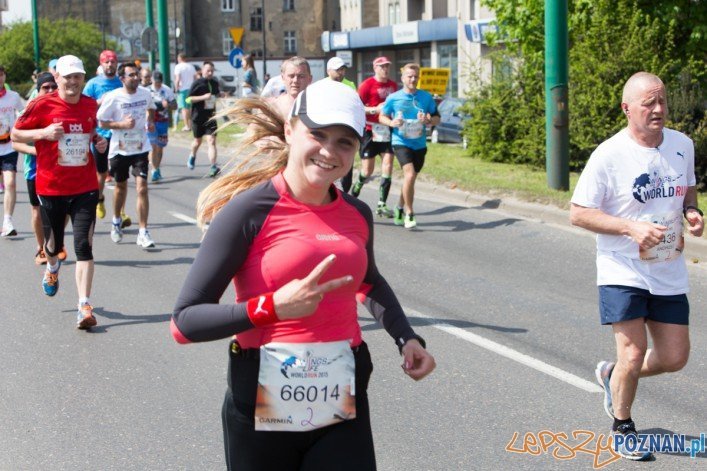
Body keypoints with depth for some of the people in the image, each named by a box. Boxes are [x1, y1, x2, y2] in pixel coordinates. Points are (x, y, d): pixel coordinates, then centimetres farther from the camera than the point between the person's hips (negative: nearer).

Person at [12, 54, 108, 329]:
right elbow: (15, 134, -1)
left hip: (85, 188, 1)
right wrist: (43, 133, -17)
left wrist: (99, 141, 2)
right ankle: (52, 267, 52)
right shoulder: (42, 105, -7)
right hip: (51, 188, -1)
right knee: (54, 245, 13)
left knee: (84, 246, -10)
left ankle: (84, 307, -11)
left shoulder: (91, 105, 5)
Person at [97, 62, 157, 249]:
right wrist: (122, 124, -22)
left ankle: (143, 233, -6)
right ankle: (116, 221, 43)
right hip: (119, 149, -1)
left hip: (140, 148, 1)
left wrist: (150, 121, 0)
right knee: (121, 186, 17)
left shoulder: (145, 93, -3)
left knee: (142, 188, -10)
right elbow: (101, 122, -8)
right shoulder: (113, 97, -13)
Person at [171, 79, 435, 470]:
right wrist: (273, 307, -23)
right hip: (263, 408, -4)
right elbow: (184, 322, -13)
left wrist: (406, 338, 12)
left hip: (344, 407, 4)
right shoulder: (249, 212, -13)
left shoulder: (357, 214, 4)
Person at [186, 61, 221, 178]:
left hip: (210, 117, 2)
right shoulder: (197, 83, -9)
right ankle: (192, 156, 48)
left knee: (211, 141, -12)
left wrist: (220, 95, 4)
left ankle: (213, 167, -19)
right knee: (197, 141, 15)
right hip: (198, 117, -2)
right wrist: (203, 97, -24)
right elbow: (189, 99, -14)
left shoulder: (215, 83, 6)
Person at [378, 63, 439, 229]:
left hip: (419, 144, 4)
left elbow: (437, 118, 8)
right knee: (410, 175, -22)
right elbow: (381, 117, 7)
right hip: (401, 142, -4)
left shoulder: (426, 97, 2)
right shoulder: (393, 98, -3)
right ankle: (409, 213, -12)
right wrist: (391, 122, -14)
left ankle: (399, 209, 33)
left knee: (410, 178, 13)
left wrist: (428, 120, -14)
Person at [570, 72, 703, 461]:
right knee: (633, 353, -7)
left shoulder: (682, 145, 3)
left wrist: (692, 213, -4)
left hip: (670, 273, 5)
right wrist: (632, 228, -23)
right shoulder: (609, 155, -14)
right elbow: (578, 213, -12)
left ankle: (612, 375, 36)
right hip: (623, 272, -5)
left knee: (674, 358, 8)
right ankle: (621, 426, 19)